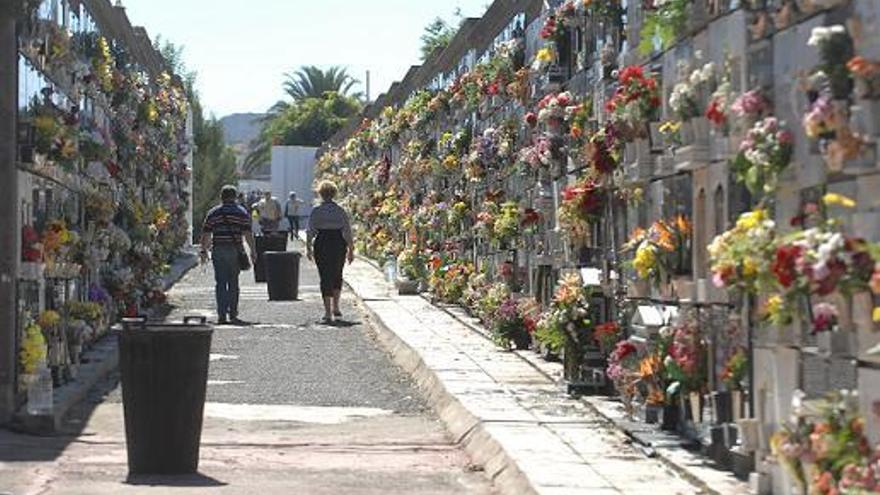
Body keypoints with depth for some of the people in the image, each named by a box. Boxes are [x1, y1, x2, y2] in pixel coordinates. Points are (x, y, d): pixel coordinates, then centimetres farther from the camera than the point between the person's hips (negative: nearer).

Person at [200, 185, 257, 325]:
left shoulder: (213, 212, 8)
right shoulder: (241, 212, 2)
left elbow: (205, 234, 6)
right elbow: (248, 234, -5)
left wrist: (204, 251, 14)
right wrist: (253, 251, -2)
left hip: (218, 250, 1)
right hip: (234, 250, -1)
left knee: (220, 283, 3)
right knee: (233, 283, 8)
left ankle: (221, 315, -5)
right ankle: (233, 314, 11)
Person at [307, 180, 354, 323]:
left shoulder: (316, 211, -4)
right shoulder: (341, 211, -1)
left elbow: (310, 231, -4)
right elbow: (347, 232, 0)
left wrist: (308, 247, 5)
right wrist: (351, 249, 7)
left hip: (322, 244, -1)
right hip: (339, 244, 1)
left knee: (325, 277, 2)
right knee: (337, 275, 21)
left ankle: (328, 312, -3)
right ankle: (335, 307, 21)